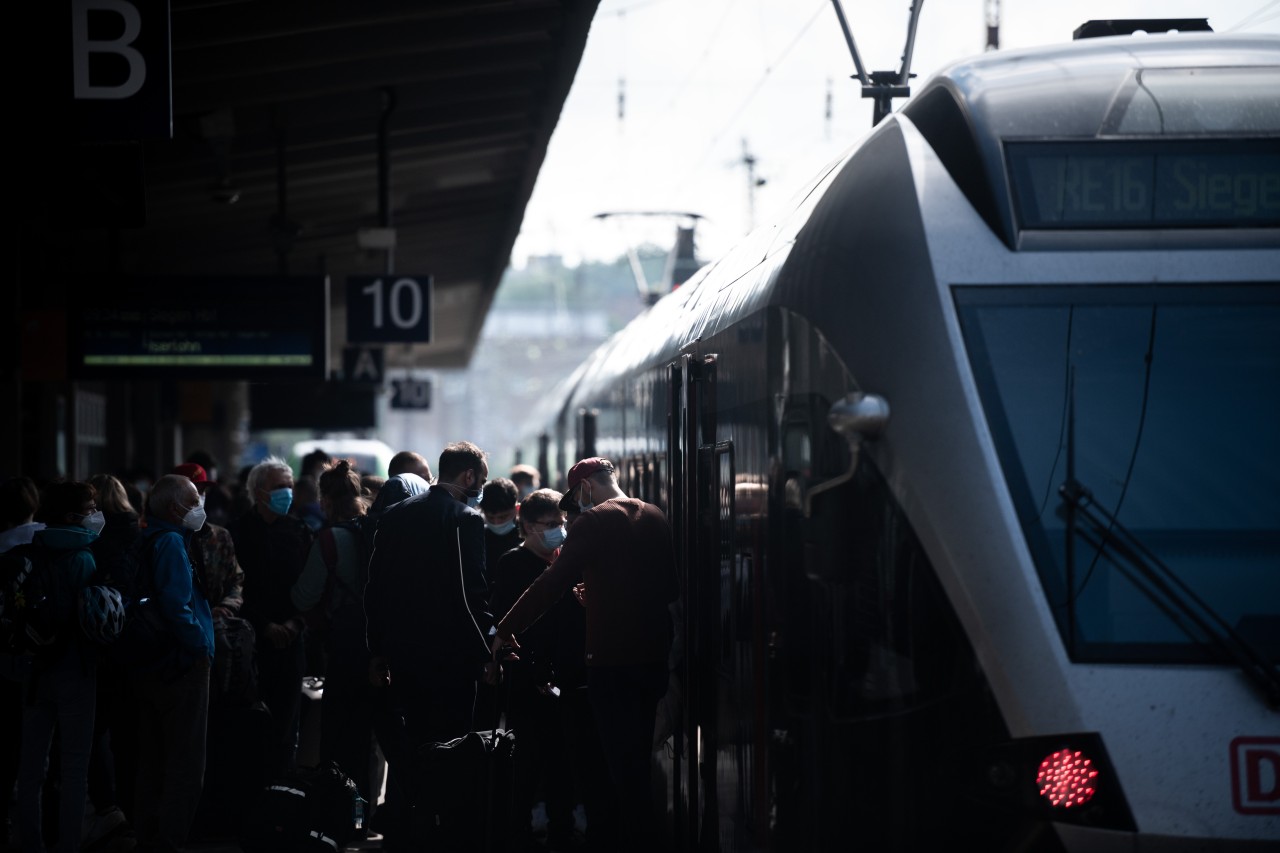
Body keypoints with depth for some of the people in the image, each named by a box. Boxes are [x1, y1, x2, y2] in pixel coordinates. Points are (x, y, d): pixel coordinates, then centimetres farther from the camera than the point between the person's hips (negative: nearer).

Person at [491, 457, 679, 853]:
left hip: (613, 659, -7)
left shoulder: (594, 521, -11)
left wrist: (504, 631, -8)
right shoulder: (656, 518, 9)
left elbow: (552, 583, -14)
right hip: (653, 653, 7)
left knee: (622, 757, -2)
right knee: (639, 754, 17)